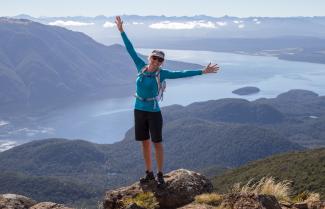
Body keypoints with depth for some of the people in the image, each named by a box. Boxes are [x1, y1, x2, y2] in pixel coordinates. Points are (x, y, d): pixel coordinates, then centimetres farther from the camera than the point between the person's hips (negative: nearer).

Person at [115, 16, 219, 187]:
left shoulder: (161, 73, -8)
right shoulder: (141, 67, 1)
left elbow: (181, 74, -12)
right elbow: (130, 50, 4)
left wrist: (202, 71, -18)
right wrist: (121, 31, 4)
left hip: (153, 112, -4)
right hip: (139, 111, 4)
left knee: (157, 143, 3)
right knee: (145, 142, 12)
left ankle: (160, 175, 14)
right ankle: (149, 173, 25)